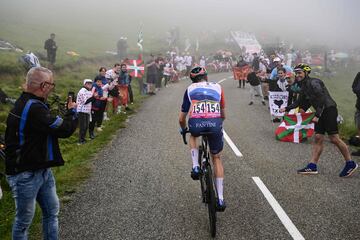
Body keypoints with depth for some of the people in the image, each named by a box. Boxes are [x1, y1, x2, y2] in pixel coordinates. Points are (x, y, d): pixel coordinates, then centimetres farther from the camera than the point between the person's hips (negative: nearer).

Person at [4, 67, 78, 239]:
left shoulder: (25, 102, 7)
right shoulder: (33, 108, -27)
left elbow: (51, 124, 12)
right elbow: (65, 129, -24)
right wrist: (72, 111, -7)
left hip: (42, 170, 10)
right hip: (26, 175, -10)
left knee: (52, 211, 18)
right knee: (24, 220, 6)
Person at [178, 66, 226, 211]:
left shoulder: (190, 89, 24)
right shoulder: (217, 88, 27)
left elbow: (181, 119, 25)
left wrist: (183, 129, 46)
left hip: (196, 123, -1)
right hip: (215, 124, 1)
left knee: (193, 135, 38)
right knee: (216, 158, 23)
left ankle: (195, 167, 18)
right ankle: (220, 199, 21)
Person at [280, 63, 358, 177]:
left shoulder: (313, 83, -14)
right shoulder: (304, 86, 16)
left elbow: (322, 99, -21)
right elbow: (300, 102, 25)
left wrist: (317, 115, -23)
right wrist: (287, 108, 19)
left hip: (329, 109, -9)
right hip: (321, 113, 9)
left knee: (334, 139, -9)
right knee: (318, 138, 6)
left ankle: (350, 164, 4)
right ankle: (312, 166, 6)